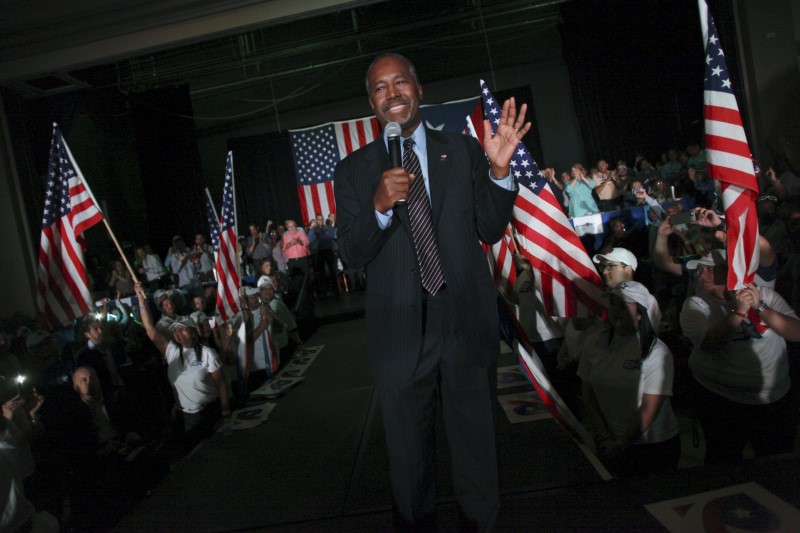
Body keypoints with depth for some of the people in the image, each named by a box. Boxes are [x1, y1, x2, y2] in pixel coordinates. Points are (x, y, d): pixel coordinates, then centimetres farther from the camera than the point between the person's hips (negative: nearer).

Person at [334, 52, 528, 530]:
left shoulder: (464, 151, 3)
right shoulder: (354, 170, 3)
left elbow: (490, 231, 0)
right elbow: (351, 254, -4)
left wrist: (500, 170, -15)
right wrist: (380, 205, -21)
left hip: (467, 322, 0)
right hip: (399, 330, 0)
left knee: (477, 443, 17)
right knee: (409, 454, 19)